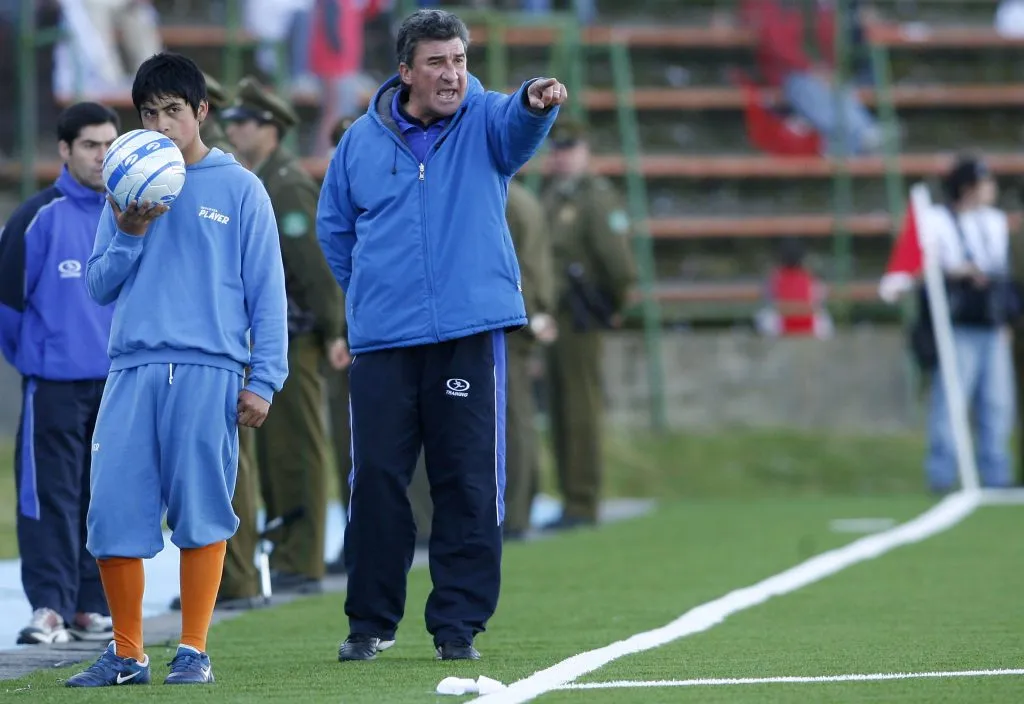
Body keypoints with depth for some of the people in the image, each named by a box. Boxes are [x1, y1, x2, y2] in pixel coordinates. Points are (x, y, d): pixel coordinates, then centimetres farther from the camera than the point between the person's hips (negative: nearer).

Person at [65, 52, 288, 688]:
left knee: (202, 514, -5)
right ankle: (127, 655, 9)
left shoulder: (239, 189, 6)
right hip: (133, 369, 3)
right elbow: (100, 286, 13)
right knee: (114, 512, -2)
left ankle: (194, 652, 2)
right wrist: (130, 235, -5)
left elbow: (268, 291, 4)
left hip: (210, 371, -3)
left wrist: (264, 380, -4)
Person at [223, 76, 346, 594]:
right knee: (272, 450, 12)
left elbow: (315, 262, -18)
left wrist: (331, 332, -20)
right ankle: (285, 557, 17)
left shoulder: (288, 184, -14)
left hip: (293, 338, -10)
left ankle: (301, 566, -4)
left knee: (296, 449, -6)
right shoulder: (257, 182, 17)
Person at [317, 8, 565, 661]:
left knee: (469, 483, 0)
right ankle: (371, 622, 12)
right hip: (383, 340, 1)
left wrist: (536, 100, -44)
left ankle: (459, 624, 8)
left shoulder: (485, 122, 3)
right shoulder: (362, 140, 8)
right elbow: (334, 227, 21)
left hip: (470, 334, -1)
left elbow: (518, 123, -22)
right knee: (376, 479, 1)